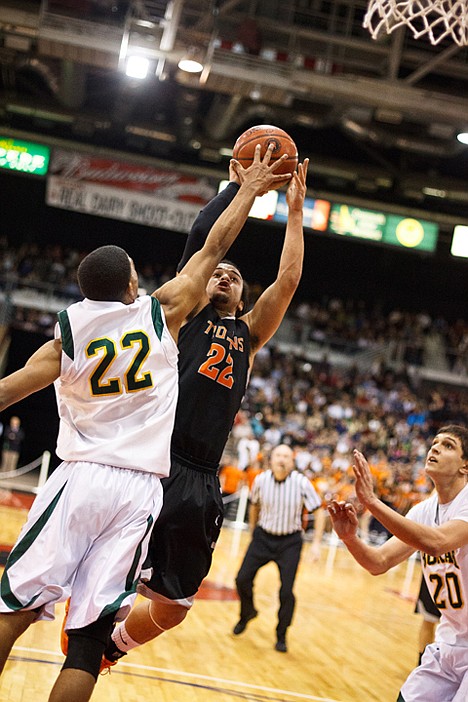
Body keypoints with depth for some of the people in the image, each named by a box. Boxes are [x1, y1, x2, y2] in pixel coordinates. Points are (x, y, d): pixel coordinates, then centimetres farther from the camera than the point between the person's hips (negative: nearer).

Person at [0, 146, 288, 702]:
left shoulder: (67, 333, 4)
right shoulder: (161, 313, 5)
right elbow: (214, 247, 13)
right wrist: (250, 190, 23)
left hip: (79, 480, 0)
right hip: (138, 491, 0)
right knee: (92, 631, 1)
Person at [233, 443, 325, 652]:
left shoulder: (301, 483, -16)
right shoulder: (261, 480, -9)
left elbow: (319, 511, -8)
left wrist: (316, 543, -13)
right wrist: (253, 531, 18)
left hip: (290, 542, -2)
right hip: (263, 536, 2)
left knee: (286, 592, -7)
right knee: (242, 579, -3)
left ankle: (281, 636, 13)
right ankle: (247, 613, 29)